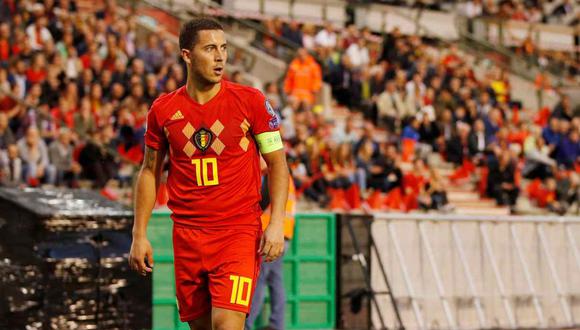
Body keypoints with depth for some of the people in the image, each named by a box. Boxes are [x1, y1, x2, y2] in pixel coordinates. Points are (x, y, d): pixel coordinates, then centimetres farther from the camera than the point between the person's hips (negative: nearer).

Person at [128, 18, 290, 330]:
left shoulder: (250, 101, -4)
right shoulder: (163, 109, 3)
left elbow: (278, 164, 1)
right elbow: (150, 172, 13)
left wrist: (276, 224, -10)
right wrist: (139, 234, 9)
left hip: (239, 230, -3)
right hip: (187, 232, 3)